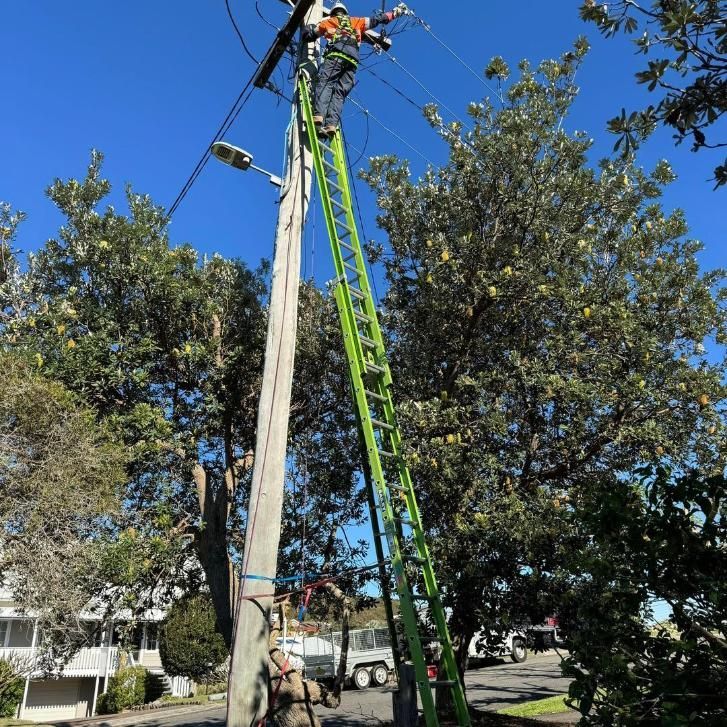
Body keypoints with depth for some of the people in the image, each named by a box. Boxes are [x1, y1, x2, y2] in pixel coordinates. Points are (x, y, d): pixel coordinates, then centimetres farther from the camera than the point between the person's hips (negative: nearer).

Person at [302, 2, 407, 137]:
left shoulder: (328, 22, 28)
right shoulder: (356, 21, 33)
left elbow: (309, 34, 32)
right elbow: (376, 19, 36)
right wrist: (396, 11, 45)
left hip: (336, 55, -2)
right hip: (352, 60, 2)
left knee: (324, 84, -15)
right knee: (339, 93, -5)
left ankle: (318, 115, -41)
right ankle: (331, 124, -27)